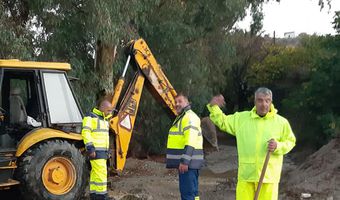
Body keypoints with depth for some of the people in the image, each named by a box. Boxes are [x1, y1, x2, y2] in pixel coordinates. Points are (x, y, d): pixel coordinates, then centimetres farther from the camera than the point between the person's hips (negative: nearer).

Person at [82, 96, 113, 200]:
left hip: (103, 151, 9)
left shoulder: (105, 119, 20)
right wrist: (90, 148, -23)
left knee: (95, 173, 11)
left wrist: (107, 151, 25)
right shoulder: (90, 117, -7)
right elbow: (85, 133, -16)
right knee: (101, 172, -11)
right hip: (96, 151, -9)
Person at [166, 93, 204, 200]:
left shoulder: (189, 117, -13)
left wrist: (185, 161, -27)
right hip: (185, 161, 11)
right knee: (191, 191, 15)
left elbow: (190, 142, -23)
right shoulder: (181, 117, 22)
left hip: (188, 162, -11)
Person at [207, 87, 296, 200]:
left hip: (268, 175, -1)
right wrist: (214, 107, 0)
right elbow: (222, 122, 15)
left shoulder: (281, 122, 2)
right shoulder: (241, 118, 7)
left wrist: (277, 146, -12)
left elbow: (290, 141, 7)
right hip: (246, 174, 2)